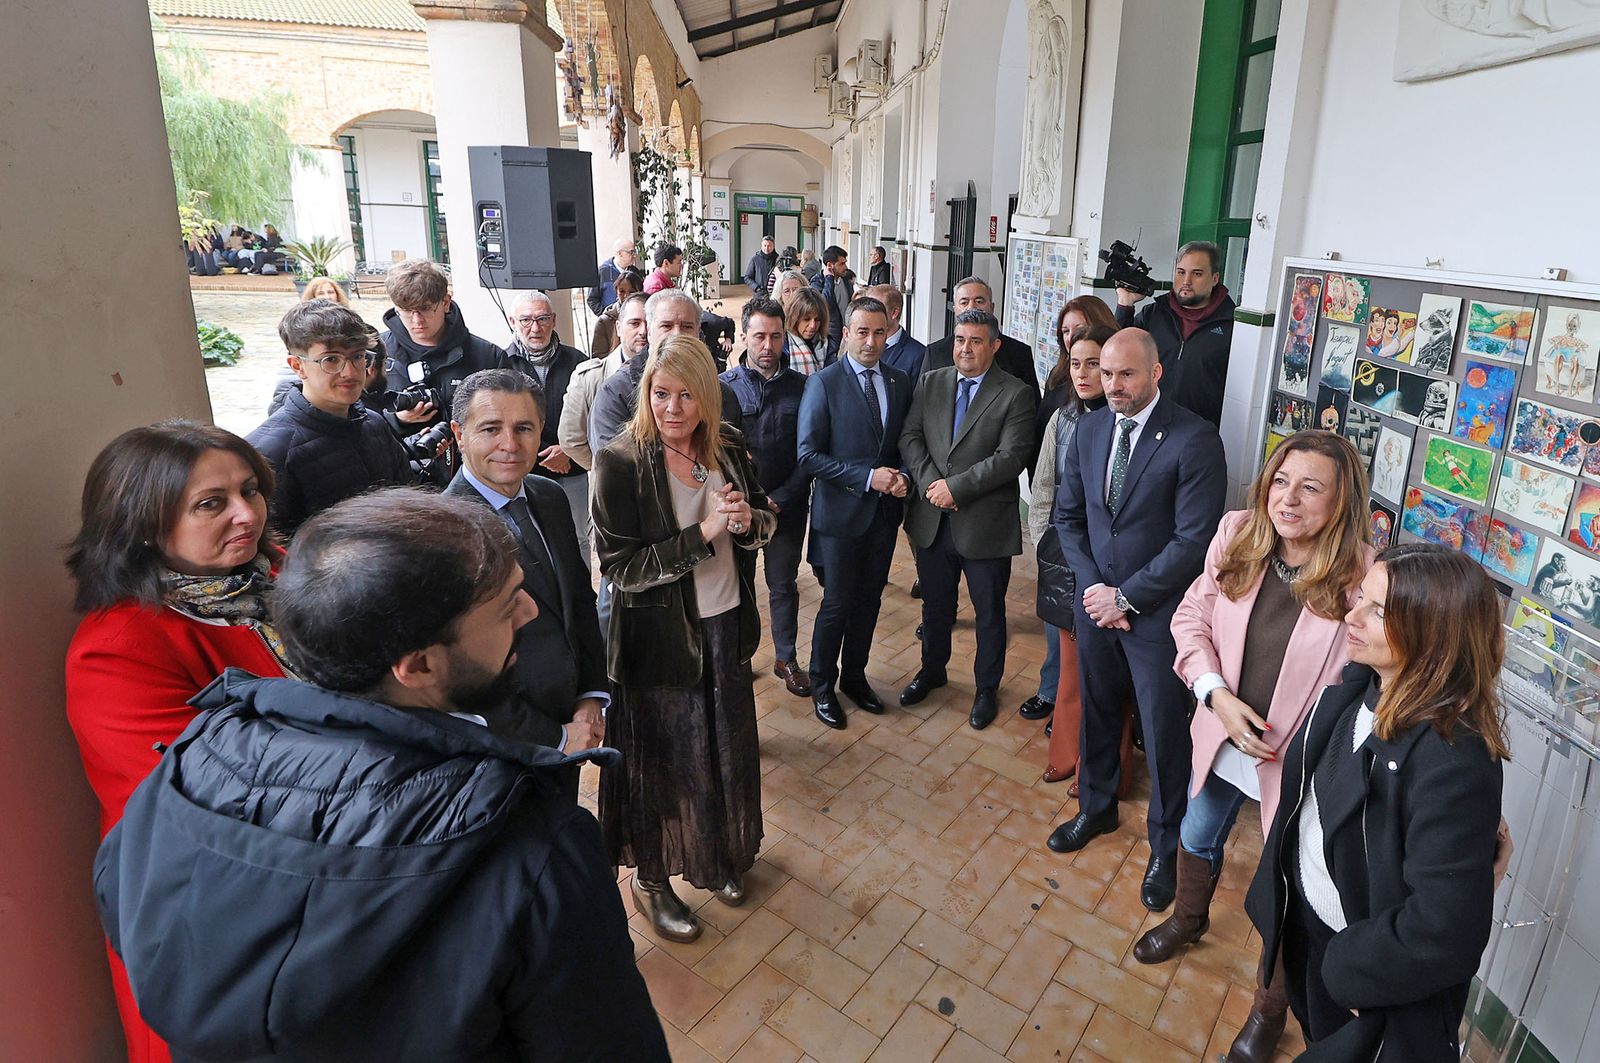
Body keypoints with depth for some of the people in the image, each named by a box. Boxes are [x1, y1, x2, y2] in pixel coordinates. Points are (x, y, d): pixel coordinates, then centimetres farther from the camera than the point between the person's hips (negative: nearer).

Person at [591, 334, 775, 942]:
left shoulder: (728, 448, -2)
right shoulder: (621, 463, -18)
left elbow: (766, 520, 9)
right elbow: (620, 568, -20)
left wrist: (749, 521, -15)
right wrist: (704, 533, -27)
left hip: (726, 626, 5)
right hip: (660, 636, -5)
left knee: (727, 749, 20)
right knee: (663, 761, 12)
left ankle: (720, 856, 46)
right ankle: (650, 877, 37)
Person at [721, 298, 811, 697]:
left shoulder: (801, 387, -1)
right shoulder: (723, 386, -3)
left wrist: (780, 499, -10)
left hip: (787, 505, 1)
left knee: (784, 585, 12)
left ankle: (786, 658, 29)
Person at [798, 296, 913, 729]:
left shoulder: (900, 383, 6)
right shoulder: (824, 383, -10)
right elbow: (809, 455, -16)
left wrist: (902, 477, -8)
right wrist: (867, 477, -20)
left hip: (885, 511, 5)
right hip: (841, 511, -5)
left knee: (869, 599, 15)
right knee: (838, 603, 4)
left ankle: (854, 675, 34)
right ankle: (822, 684, 23)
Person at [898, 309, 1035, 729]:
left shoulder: (1015, 394, -8)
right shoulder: (930, 383, 6)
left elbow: (1011, 457, -17)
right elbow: (909, 437, 1)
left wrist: (956, 487, -20)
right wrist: (929, 483, -14)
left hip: (985, 522, -4)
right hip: (932, 520, 4)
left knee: (989, 612, 12)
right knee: (935, 604, 20)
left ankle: (987, 687, 32)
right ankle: (932, 670, 43)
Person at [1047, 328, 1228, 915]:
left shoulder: (1195, 440, -17)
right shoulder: (1087, 428, 2)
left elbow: (1193, 540, -19)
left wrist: (1126, 597, -15)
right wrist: (1092, 586, -5)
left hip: (1157, 610, -5)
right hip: (1096, 600, 5)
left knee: (1164, 734, 9)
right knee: (1096, 713, 21)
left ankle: (1165, 847, 31)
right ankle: (1096, 807, 45)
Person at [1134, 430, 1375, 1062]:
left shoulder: (1364, 576, -26)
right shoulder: (1238, 536, -13)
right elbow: (1192, 618, -3)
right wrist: (1217, 695, -14)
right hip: (1222, 737, 4)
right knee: (1196, 839, 28)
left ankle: (1270, 1009, 45)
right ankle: (1189, 920, 61)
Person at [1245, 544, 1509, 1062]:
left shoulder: (1453, 762, -35)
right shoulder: (1358, 687, -11)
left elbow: (1445, 929, -31)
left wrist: (1348, 965, -18)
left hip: (1374, 993, -6)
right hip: (1304, 924, 6)